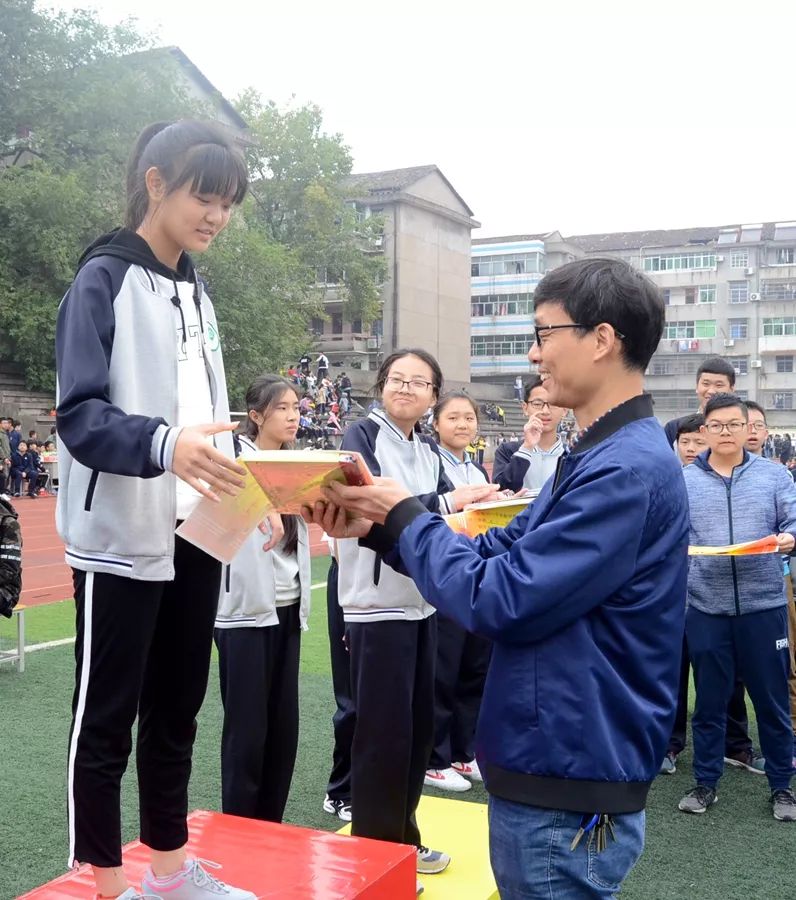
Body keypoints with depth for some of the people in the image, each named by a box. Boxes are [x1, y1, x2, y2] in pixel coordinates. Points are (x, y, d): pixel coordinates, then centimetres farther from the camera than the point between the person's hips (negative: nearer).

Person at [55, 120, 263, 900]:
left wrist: (249, 491, 3)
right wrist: (163, 445, -35)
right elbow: (80, 416, -17)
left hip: (197, 537, 7)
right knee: (105, 720, 4)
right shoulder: (103, 280, -7)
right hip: (123, 539, -7)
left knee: (175, 712, 15)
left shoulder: (196, 293, 15)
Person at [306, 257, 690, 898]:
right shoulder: (607, 456, 12)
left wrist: (404, 514, -10)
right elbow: (499, 555, 10)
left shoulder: (627, 470, -24)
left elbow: (498, 601, -24)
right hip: (554, 767, 10)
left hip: (569, 788, -10)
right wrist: (375, 527, -1)